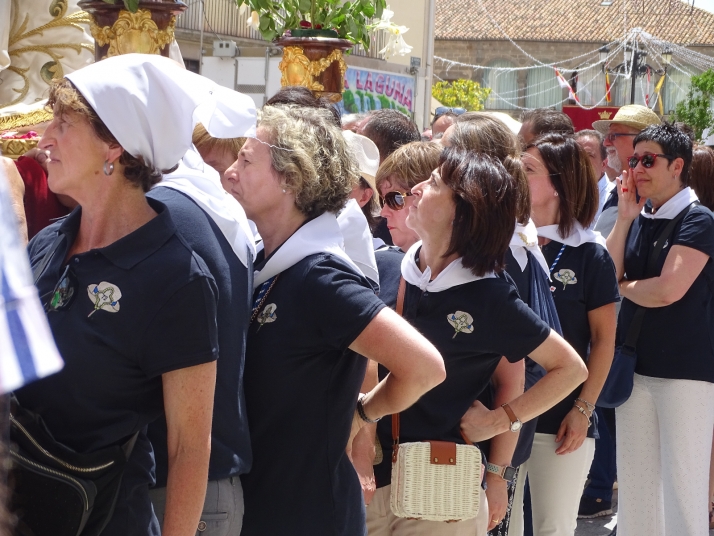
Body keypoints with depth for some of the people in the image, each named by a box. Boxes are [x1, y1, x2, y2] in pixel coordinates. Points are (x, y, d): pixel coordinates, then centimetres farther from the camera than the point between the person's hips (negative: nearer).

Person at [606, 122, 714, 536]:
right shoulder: (640, 218, 10)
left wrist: (625, 287, -2)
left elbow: (668, 290, -21)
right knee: (634, 482, 12)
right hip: (635, 366, 7)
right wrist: (625, 217, -3)